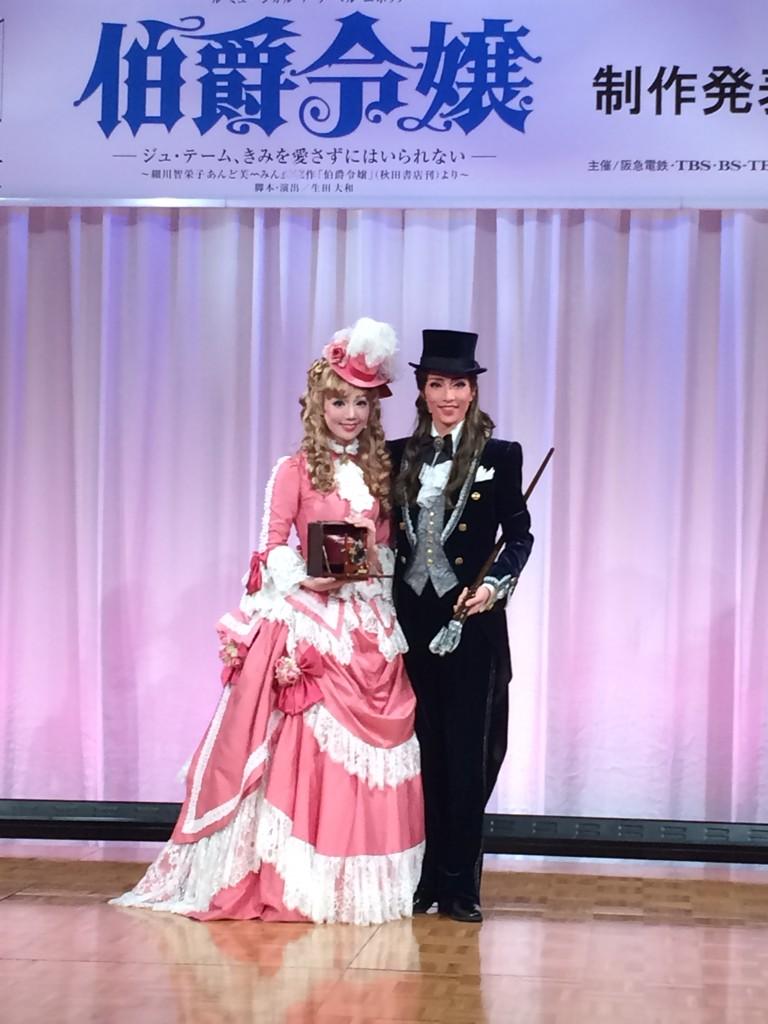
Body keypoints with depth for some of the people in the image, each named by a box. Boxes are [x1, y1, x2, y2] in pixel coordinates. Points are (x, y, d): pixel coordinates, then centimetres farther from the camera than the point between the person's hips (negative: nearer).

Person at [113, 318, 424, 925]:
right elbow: (273, 546, -6)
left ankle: (360, 882, 12)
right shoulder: (295, 470, -1)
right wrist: (302, 580, -21)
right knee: (304, 747, -7)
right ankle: (295, 879, 0)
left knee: (371, 751, 4)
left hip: (371, 625, 5)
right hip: (310, 622, -5)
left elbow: (387, 545, 15)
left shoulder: (380, 470, 13)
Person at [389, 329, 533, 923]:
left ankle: (460, 885, 6)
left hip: (472, 620, -3)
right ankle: (424, 878, 13)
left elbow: (519, 534, 2)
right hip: (412, 618, 3)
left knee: (466, 753, -1)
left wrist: (496, 585, -13)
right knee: (423, 751, 6)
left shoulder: (501, 456, 2)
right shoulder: (399, 456, 11)